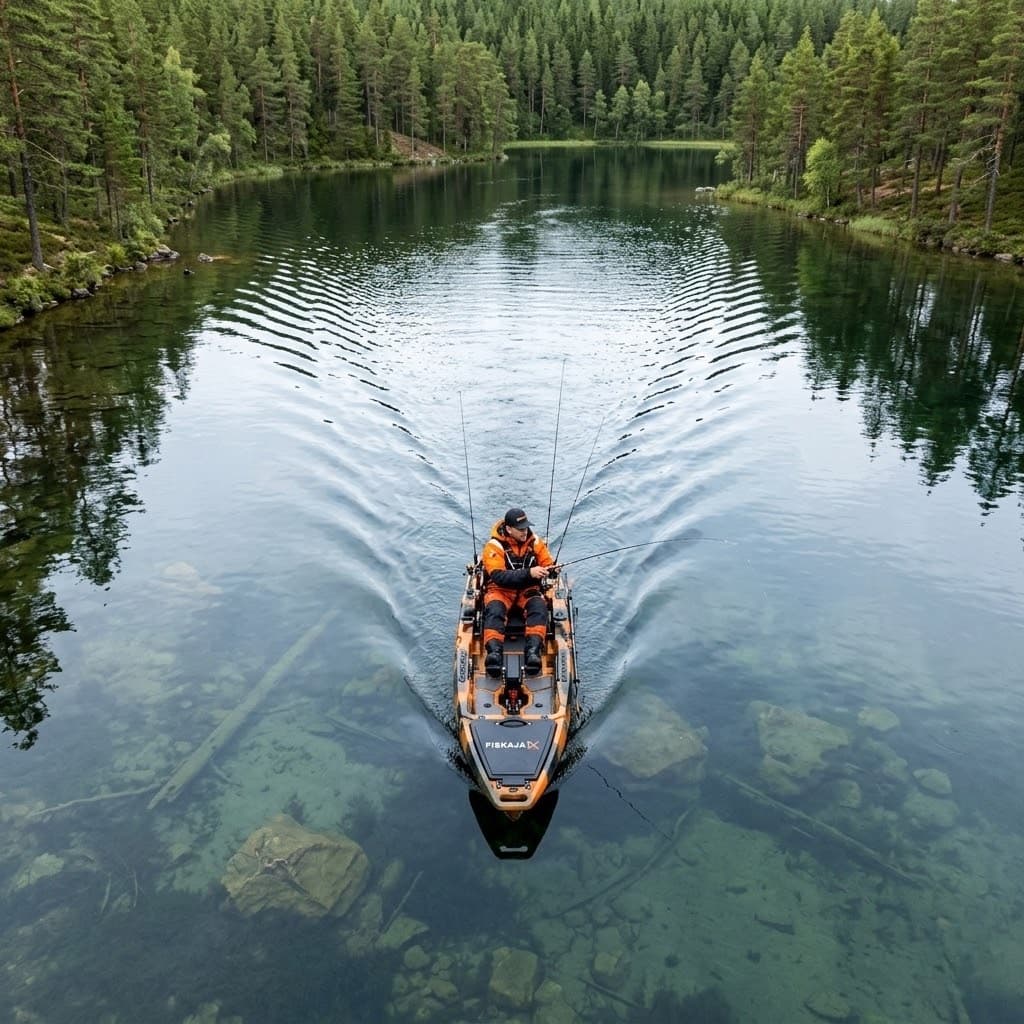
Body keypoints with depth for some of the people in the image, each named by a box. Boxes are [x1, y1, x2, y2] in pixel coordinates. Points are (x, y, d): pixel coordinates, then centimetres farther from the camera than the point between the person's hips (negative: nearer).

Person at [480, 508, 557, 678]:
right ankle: (494, 652, -50)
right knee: (494, 610, -34)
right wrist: (529, 573, -33)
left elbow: (548, 565, 6)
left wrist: (550, 570, -21)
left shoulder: (534, 541, 1)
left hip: (528, 589, 2)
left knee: (539, 607, -31)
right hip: (501, 589, -2)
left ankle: (533, 651, -47)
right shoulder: (495, 545, -12)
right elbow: (498, 576, -22)